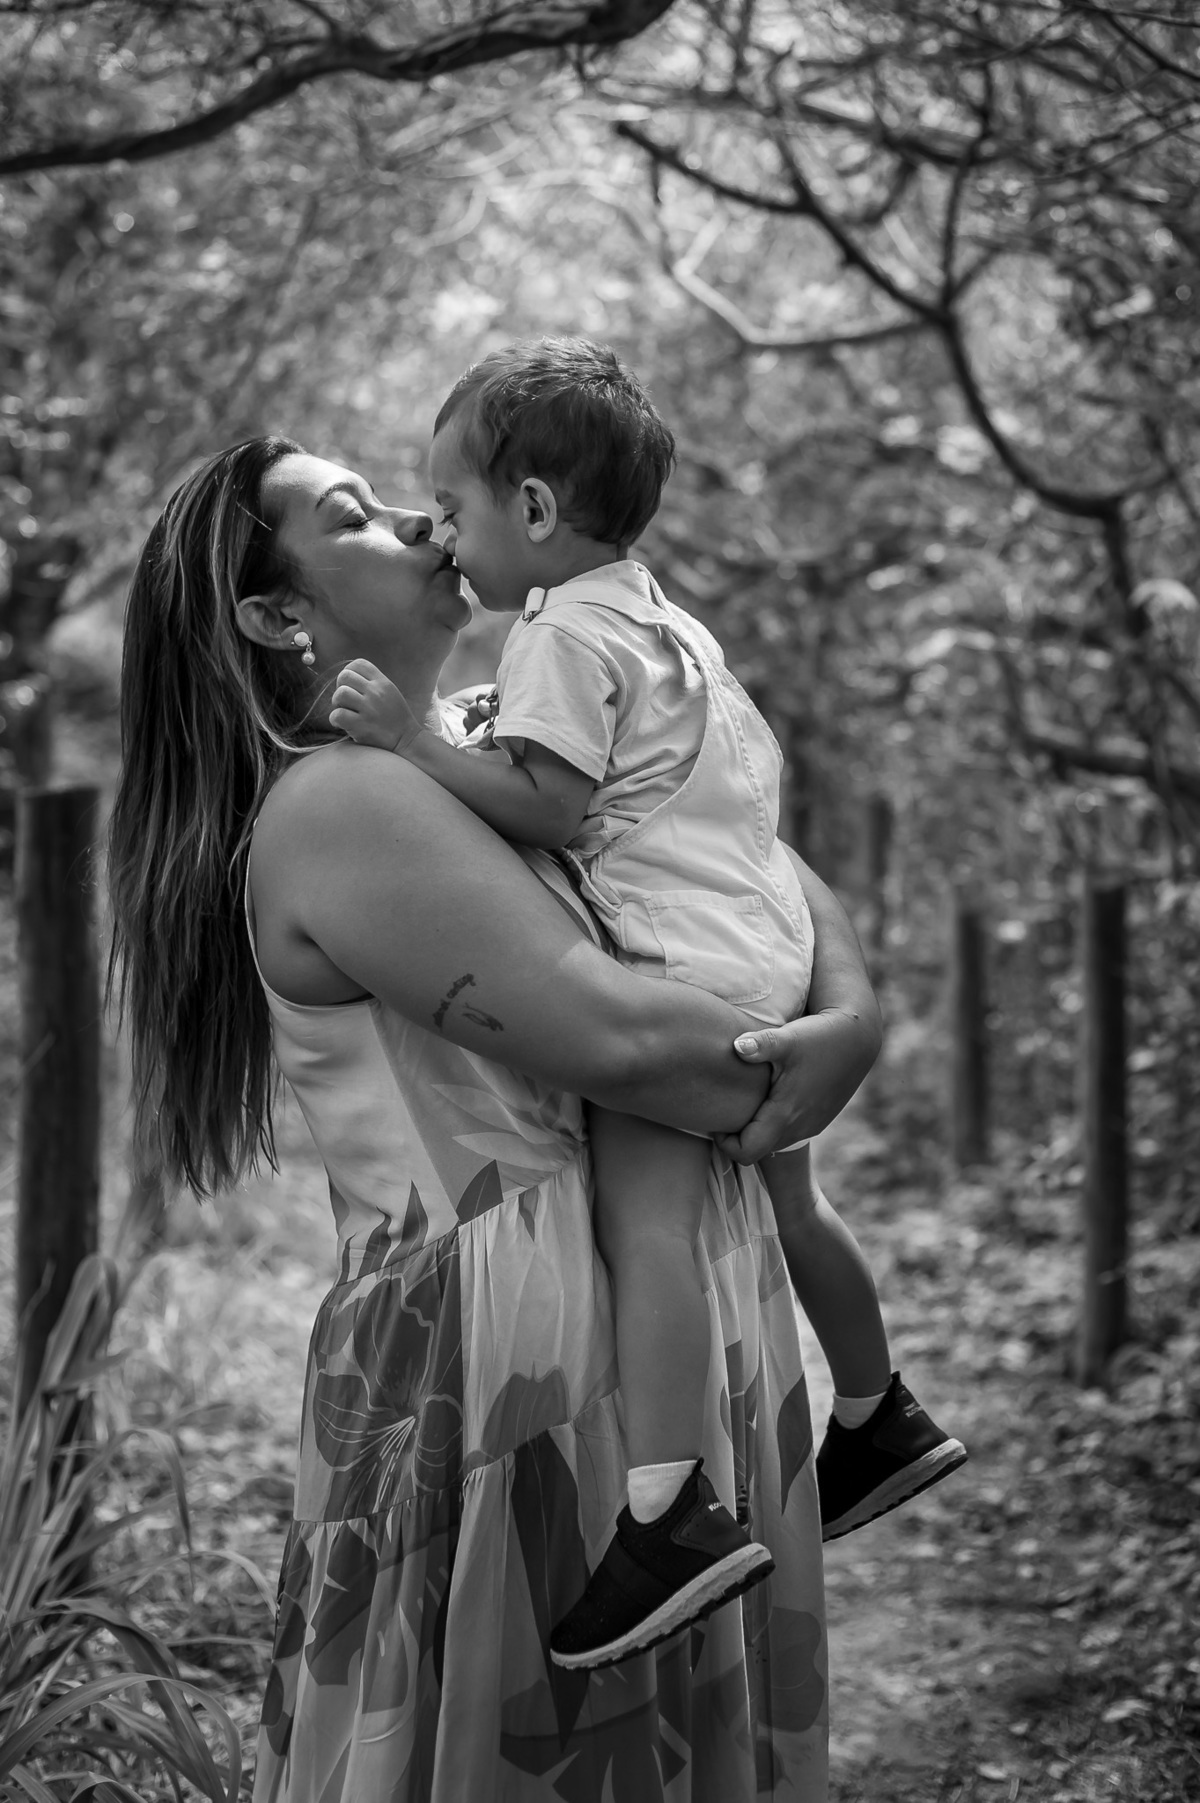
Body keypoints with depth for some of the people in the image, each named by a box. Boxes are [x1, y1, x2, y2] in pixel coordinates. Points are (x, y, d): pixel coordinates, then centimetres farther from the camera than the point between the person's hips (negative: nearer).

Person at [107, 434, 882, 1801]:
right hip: (517, 1336, -9)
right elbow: (609, 1035, -21)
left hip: (674, 1337, 9)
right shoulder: (335, 806, -12)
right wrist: (794, 1074, -4)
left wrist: (849, 1008, -1)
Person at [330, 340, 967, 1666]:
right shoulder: (669, 622, 21)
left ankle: (667, 1517, -31)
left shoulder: (561, 633, -10)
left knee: (643, 1214, -20)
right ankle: (877, 1419, 41)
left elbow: (552, 810, -20)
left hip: (678, 958, -10)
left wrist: (416, 743, -17)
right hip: (770, 944, 10)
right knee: (786, 1204, 24)